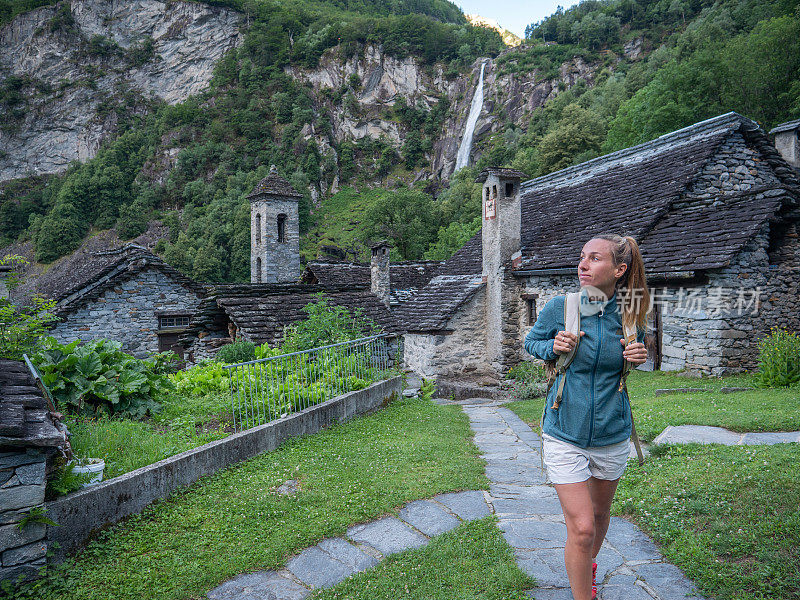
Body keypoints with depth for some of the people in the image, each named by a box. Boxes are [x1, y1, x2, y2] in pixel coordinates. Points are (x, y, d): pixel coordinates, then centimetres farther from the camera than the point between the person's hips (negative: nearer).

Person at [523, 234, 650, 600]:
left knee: (599, 513, 23)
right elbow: (531, 341, 6)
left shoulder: (629, 316, -6)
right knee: (581, 527, -5)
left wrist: (639, 356, -9)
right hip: (565, 435, -3)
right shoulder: (559, 308, -12)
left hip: (612, 435, 3)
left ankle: (587, 566, 53)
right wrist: (553, 347, -16)